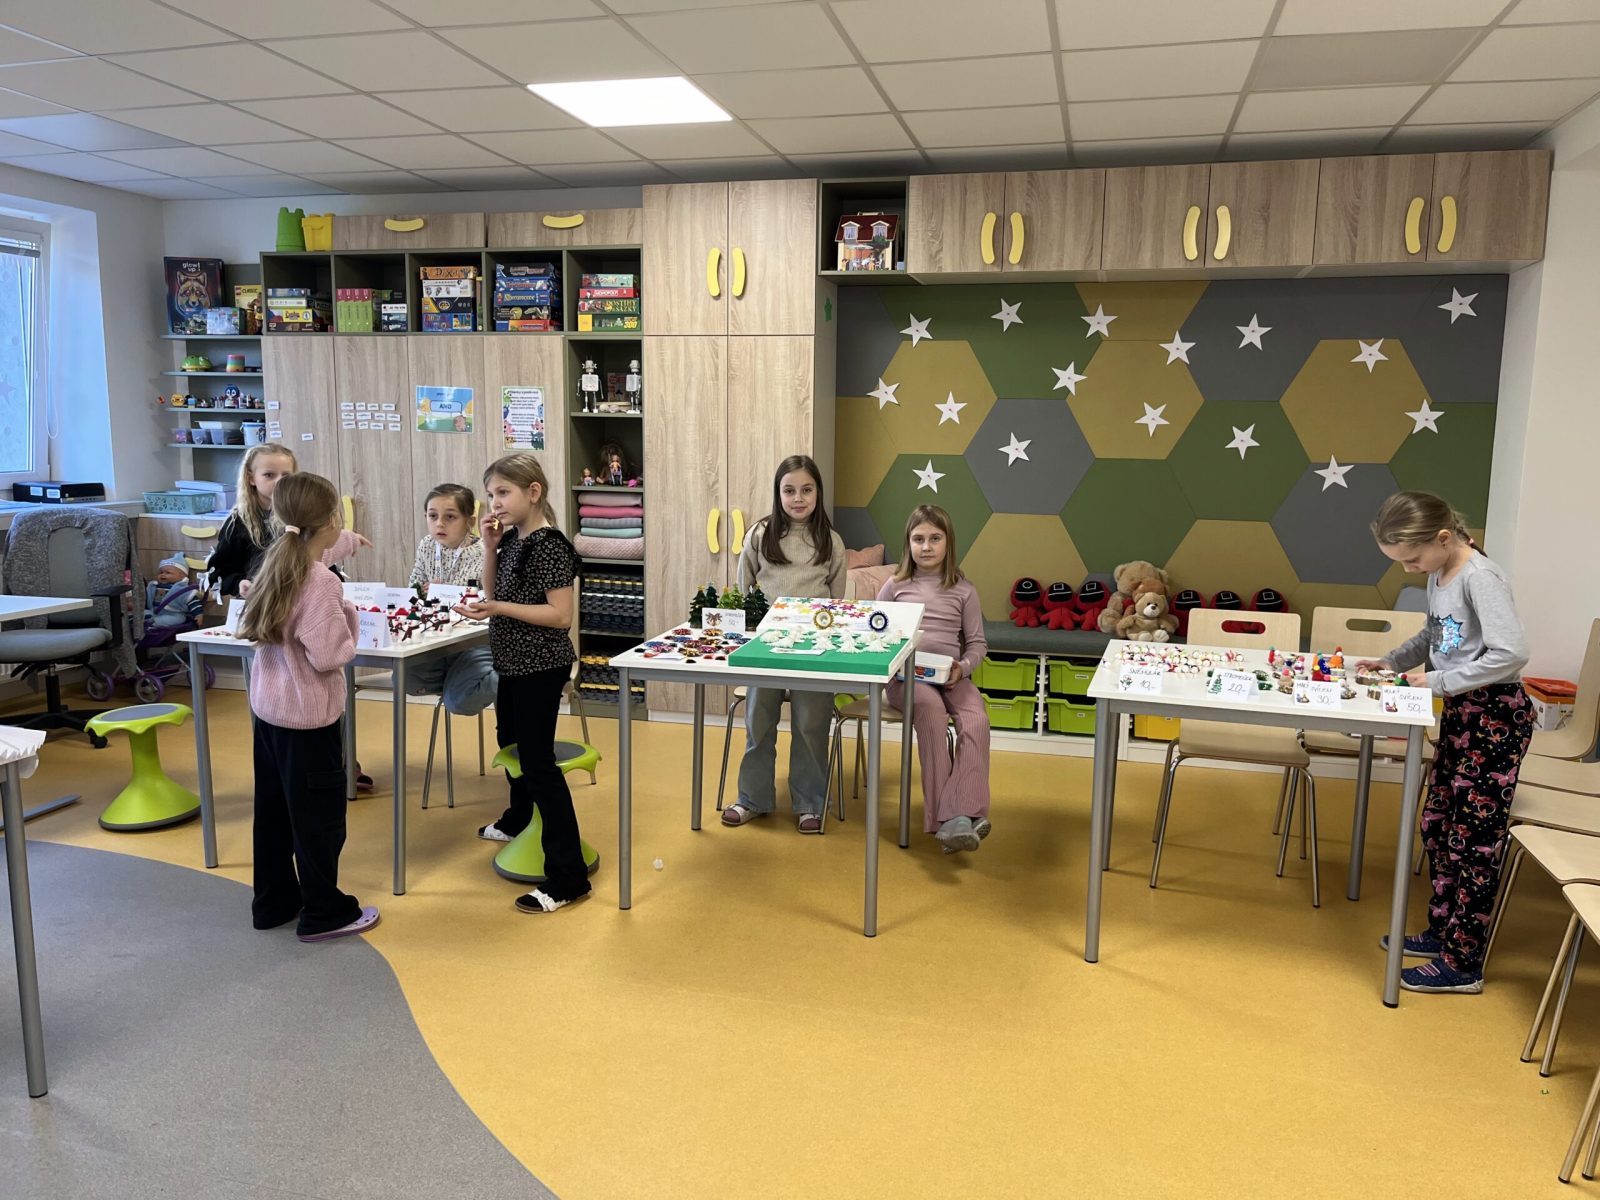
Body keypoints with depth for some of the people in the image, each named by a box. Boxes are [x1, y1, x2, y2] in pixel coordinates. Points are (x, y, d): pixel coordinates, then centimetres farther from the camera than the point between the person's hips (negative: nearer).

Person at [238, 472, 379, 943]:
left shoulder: (274, 567, 5)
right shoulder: (320, 582, -22)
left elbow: (255, 631, 14)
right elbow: (328, 656, -23)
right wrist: (349, 623, -6)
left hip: (267, 706, 9)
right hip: (309, 713, -9)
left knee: (273, 807, 17)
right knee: (319, 814, 3)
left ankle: (273, 902, 30)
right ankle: (324, 913, 14)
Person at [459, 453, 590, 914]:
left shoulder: (549, 545, -21)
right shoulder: (513, 539, 5)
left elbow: (561, 615, -25)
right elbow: (494, 593, 10)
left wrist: (498, 609, -29)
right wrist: (490, 548, -3)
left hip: (541, 668, -10)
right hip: (515, 663, 10)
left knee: (538, 762, -10)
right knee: (511, 744, 28)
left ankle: (567, 876, -5)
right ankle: (518, 820, 54)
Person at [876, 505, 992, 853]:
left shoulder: (963, 590, 10)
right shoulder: (895, 586, 9)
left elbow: (977, 642, 11)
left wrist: (963, 667, -9)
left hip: (951, 676, 2)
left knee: (977, 720, -29)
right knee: (931, 708, -35)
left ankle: (960, 815, -34)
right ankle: (946, 818, -35)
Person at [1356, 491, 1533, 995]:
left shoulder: (1480, 578, -20)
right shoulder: (1439, 577, 7)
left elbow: (1511, 654, -27)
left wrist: (1439, 682, -21)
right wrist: (1393, 661, 6)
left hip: (1496, 717, -9)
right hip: (1460, 714, 9)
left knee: (1473, 838, -2)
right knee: (1438, 825, 15)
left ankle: (1462, 963, 8)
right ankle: (1442, 930, 30)